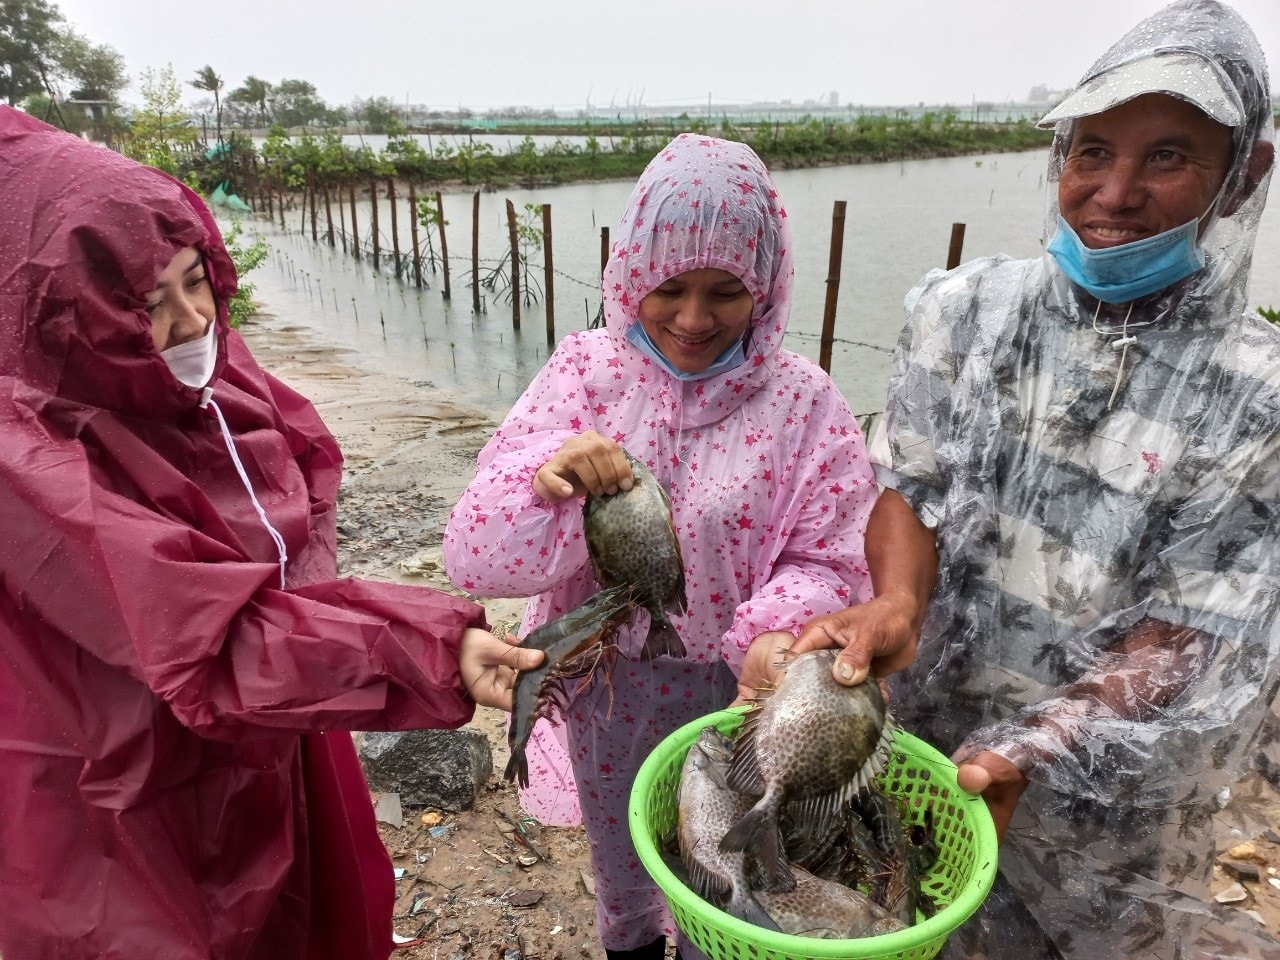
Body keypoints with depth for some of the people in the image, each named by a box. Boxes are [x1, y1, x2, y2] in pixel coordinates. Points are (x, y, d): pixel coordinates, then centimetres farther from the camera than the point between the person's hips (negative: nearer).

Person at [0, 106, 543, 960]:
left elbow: (305, 465, 7)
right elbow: (215, 641, -33)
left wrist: (301, 598, -9)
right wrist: (433, 651, -40)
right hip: (131, 818, -6)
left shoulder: (209, 365, -8)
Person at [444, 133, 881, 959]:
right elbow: (478, 555, -18)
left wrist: (780, 634, -31)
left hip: (732, 688, -1)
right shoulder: (588, 370, -14)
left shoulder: (802, 401, -15)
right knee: (618, 850, 29)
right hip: (608, 680, 2)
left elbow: (827, 559, -10)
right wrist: (547, 481, -39)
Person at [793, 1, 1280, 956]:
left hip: (1105, 780, -1)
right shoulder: (965, 308, -8)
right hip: (924, 727, 2)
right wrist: (895, 607, -29)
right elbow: (912, 485, -9)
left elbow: (1184, 636, -16)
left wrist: (1026, 755, -28)